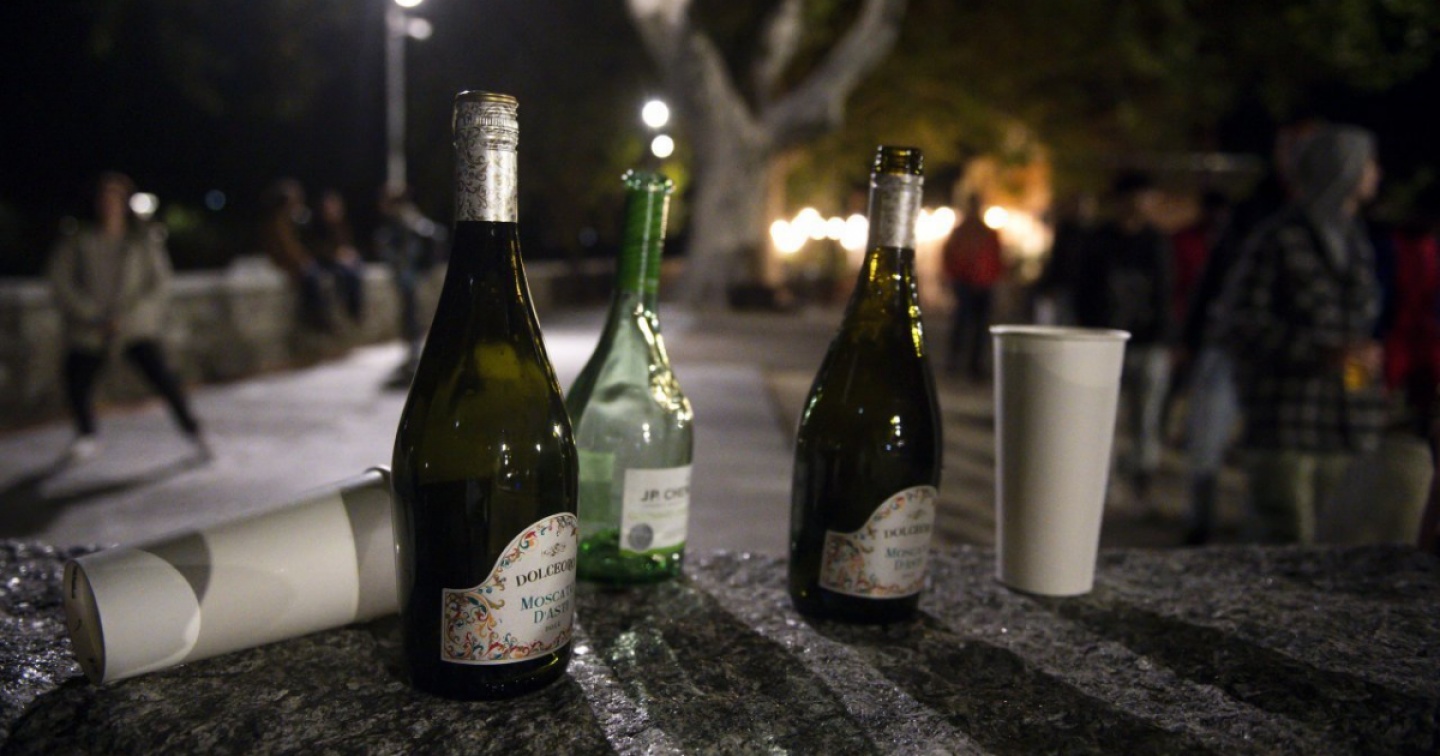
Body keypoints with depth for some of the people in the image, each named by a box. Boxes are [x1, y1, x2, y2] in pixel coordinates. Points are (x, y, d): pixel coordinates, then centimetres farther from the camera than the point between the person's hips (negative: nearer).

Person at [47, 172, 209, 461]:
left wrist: (127, 317, -13)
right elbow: (61, 283, -3)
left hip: (136, 328, -2)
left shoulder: (143, 240, -2)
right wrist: (95, 317, -13)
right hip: (88, 331, 2)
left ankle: (192, 430, -1)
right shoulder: (77, 241, 0)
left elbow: (159, 283, -4)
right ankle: (87, 437, 29)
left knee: (161, 376, -18)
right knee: (76, 384, 1)